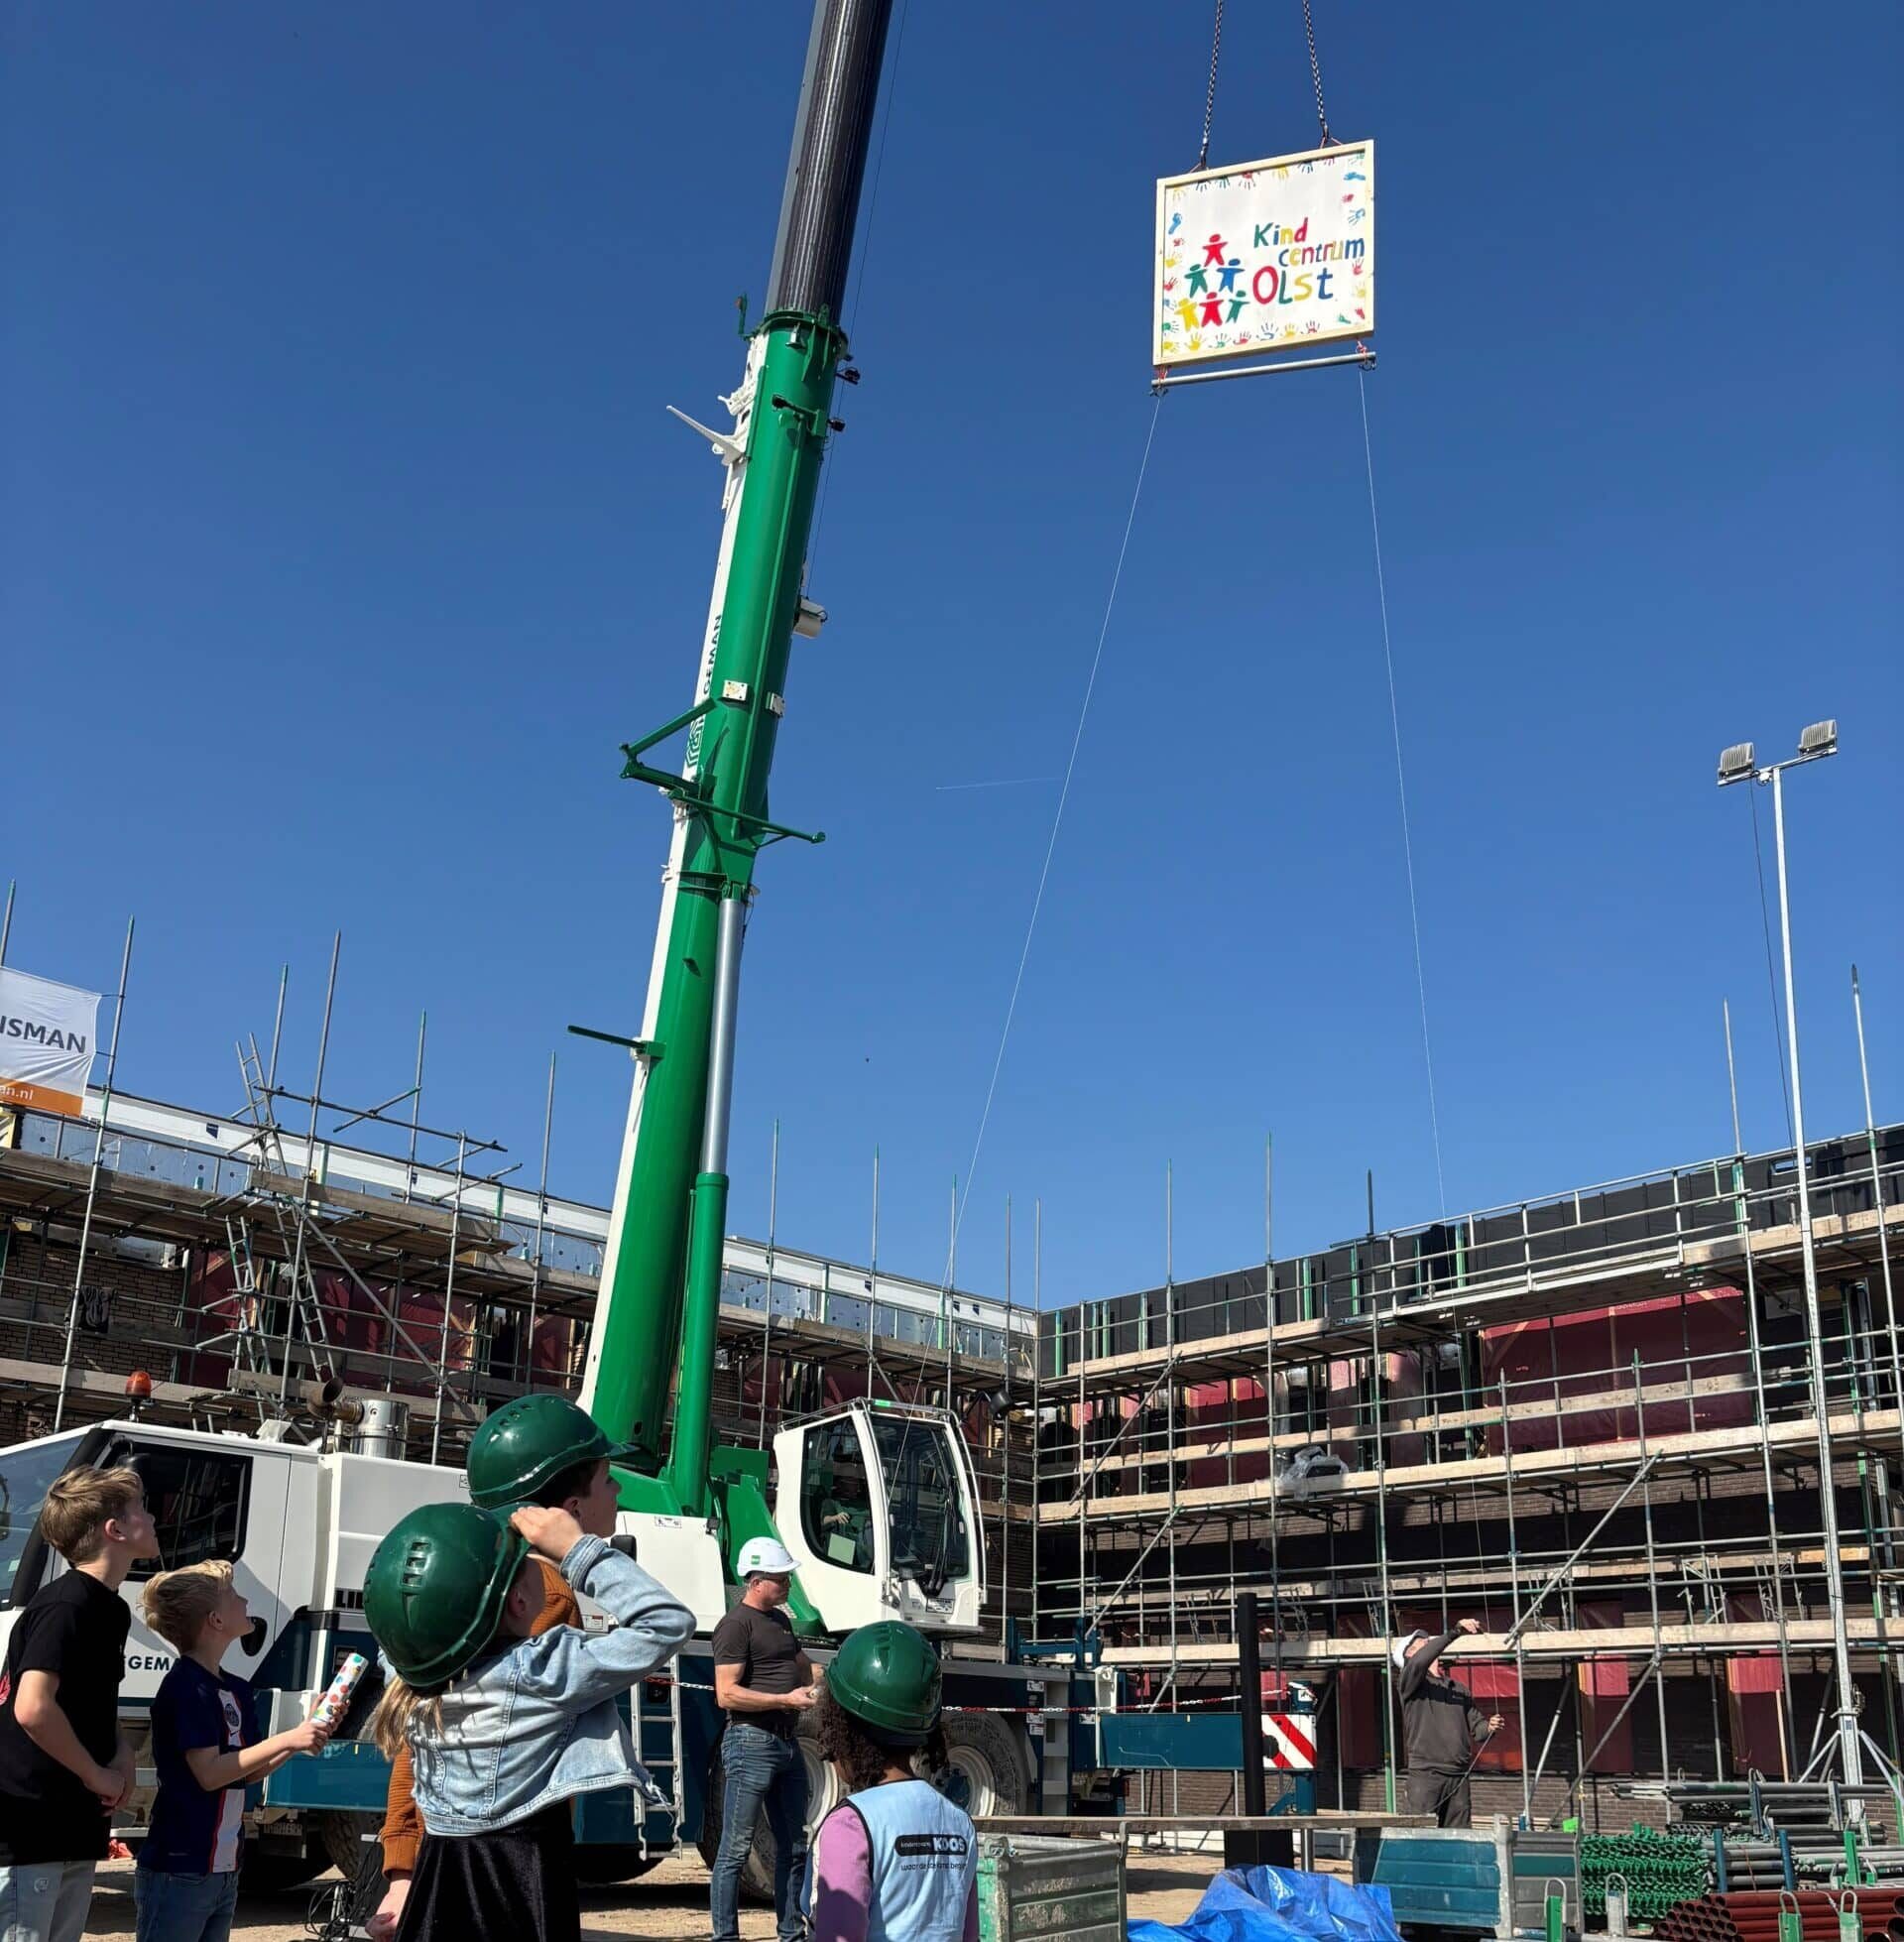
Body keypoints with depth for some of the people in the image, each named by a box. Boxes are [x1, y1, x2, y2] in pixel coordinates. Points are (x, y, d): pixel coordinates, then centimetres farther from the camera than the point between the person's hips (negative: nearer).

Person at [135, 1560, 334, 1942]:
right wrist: (286, 1739, -20)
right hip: (179, 1873, -9)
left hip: (224, 1872, 9)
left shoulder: (237, 1690, 11)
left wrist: (305, 1736, 2)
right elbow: (209, 1773, -21)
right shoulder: (186, 1687, -15)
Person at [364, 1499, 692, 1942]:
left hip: (436, 1881, 6)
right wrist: (577, 1549, -18)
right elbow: (667, 1622, -18)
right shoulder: (542, 1673, -22)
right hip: (524, 1889, -6)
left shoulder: (405, 1675, -5)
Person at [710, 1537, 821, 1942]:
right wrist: (786, 1699, -21)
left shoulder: (781, 1620, 16)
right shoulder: (737, 1624, -11)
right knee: (735, 1850, -3)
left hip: (787, 1742, 9)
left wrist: (812, 1686, 11)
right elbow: (726, 1694, -18)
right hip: (751, 1742, -9)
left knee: (793, 1847, 14)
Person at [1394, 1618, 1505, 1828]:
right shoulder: (1409, 1682, 4)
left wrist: (1489, 1728, -7)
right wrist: (1455, 1632, -21)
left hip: (1458, 1777, 5)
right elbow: (1419, 1662, -18)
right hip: (1425, 1774, -5)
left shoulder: (1459, 1690, 22)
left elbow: (1477, 1728, 18)